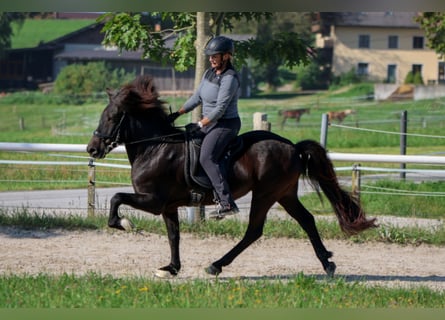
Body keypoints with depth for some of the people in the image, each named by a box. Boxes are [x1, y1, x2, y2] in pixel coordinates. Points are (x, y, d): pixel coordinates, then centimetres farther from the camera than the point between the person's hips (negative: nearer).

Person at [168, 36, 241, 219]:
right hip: (210, 123, 10)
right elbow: (197, 98, 16)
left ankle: (227, 203, -31)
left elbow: (220, 109, -22)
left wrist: (200, 125, -20)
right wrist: (178, 113, 8)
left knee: (206, 158, -25)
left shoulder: (229, 78, -19)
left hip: (226, 125, -10)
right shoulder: (209, 74, 9)